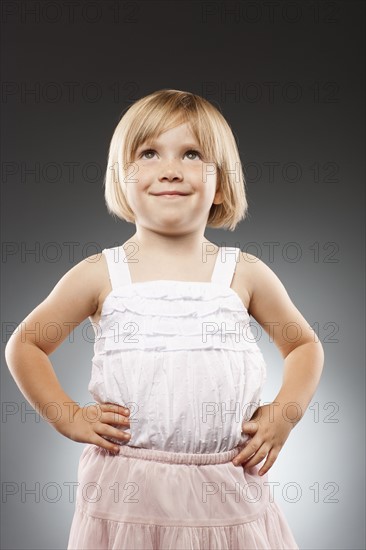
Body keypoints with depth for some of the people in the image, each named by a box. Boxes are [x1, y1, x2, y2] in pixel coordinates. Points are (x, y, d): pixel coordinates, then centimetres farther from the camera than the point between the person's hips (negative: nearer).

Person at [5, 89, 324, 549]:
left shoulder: (244, 274, 1)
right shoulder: (101, 275, -2)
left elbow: (304, 344, 15)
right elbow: (25, 345, 9)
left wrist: (284, 413, 2)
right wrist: (68, 416, 0)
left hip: (229, 494, 1)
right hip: (127, 493, -1)